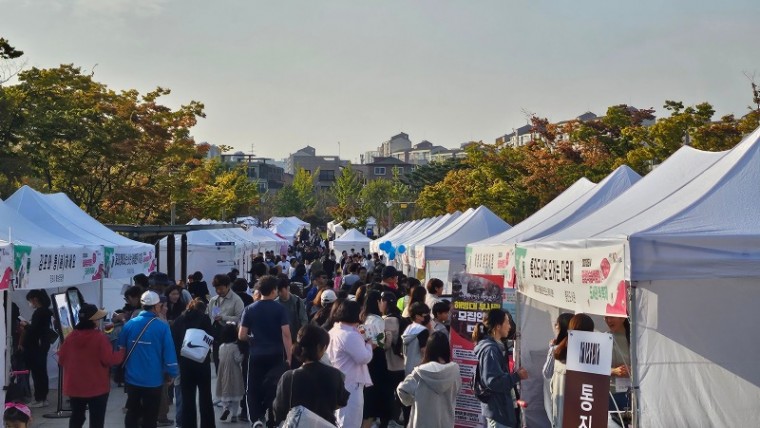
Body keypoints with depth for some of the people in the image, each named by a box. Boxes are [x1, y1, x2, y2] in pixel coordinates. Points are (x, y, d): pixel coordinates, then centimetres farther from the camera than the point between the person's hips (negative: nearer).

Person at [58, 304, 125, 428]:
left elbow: (61, 360, 5)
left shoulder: (71, 337, -2)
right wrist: (122, 352, -2)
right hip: (97, 387, -5)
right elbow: (109, 359, -18)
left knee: (76, 418, 17)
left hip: (74, 386, 5)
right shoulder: (100, 337, -17)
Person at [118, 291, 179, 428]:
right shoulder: (162, 327, -13)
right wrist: (170, 374, 0)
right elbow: (169, 353, -14)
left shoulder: (129, 324, -4)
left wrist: (122, 370, 21)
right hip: (153, 380, -3)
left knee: (132, 413, 20)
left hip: (132, 379, 3)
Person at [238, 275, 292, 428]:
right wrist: (289, 357, -7)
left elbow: (241, 335, -2)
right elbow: (286, 334, -12)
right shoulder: (280, 309, -6)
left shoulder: (250, 309, -1)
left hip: (256, 354, 1)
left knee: (254, 388, 9)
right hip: (276, 355, -1)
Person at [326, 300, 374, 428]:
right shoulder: (351, 335, -23)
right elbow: (364, 358, -22)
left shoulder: (333, 332, 9)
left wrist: (360, 338, 9)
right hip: (350, 384, -10)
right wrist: (369, 344, -5)